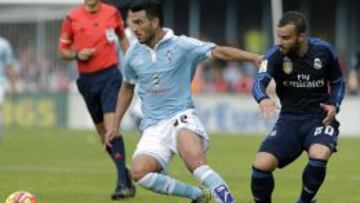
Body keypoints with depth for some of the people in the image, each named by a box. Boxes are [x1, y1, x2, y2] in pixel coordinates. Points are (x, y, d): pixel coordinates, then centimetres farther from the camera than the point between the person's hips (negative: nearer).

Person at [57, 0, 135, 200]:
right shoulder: (72, 18, -1)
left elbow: (122, 37, 20)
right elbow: (63, 50, 7)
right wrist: (77, 55, -13)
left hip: (110, 75, -2)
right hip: (87, 79, 2)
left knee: (111, 126, -18)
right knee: (102, 132, 9)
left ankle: (123, 183, -20)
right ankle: (125, 175, 25)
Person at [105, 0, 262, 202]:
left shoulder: (181, 46, -7)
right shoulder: (133, 54, 7)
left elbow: (219, 52, -15)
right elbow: (127, 88, 24)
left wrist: (254, 57, -29)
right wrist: (116, 125, 23)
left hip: (181, 117, -4)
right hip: (154, 126, 4)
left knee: (193, 158, -35)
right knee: (139, 172, -21)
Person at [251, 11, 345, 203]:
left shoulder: (323, 50, -6)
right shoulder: (275, 55, -10)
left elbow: (338, 82, 10)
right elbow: (260, 81, -28)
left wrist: (334, 105, -9)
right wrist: (263, 99, -51)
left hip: (319, 118, -1)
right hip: (289, 120, 1)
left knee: (319, 156, -32)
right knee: (261, 165, -19)